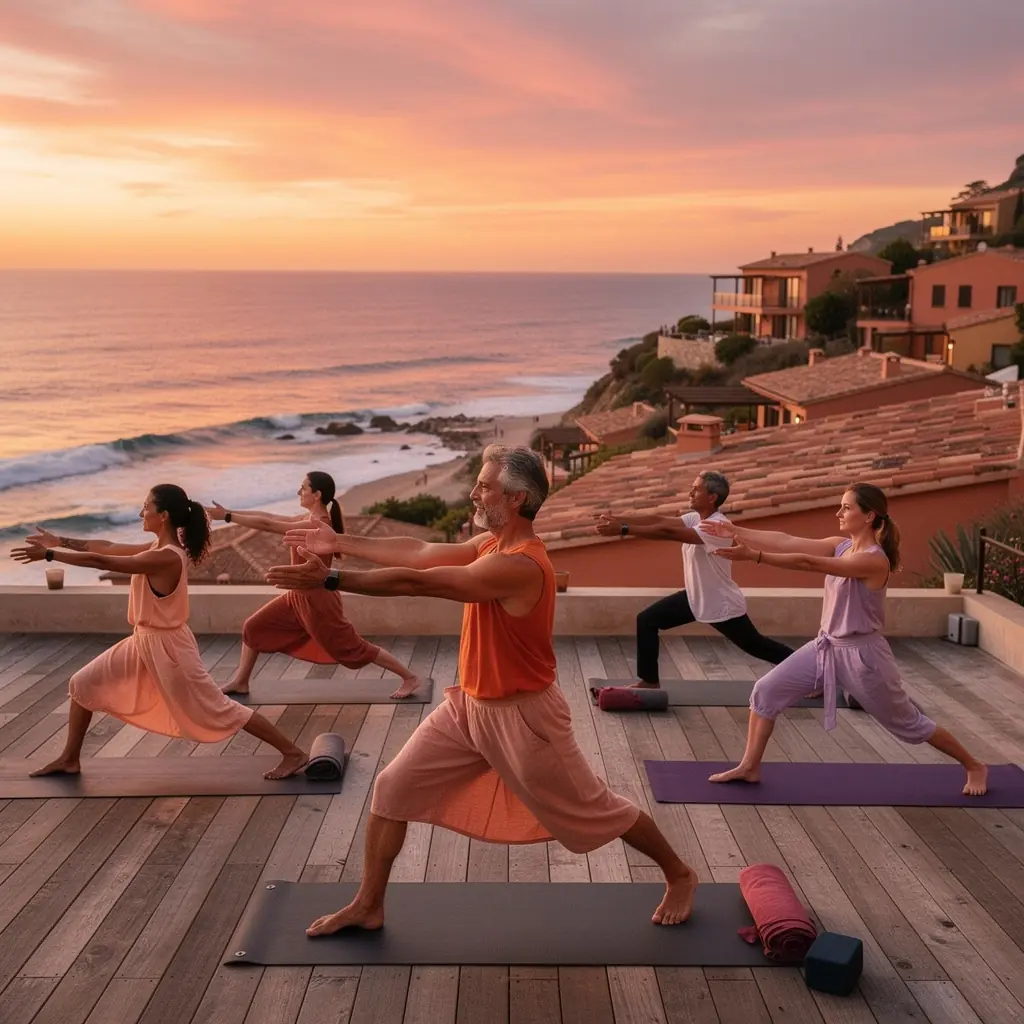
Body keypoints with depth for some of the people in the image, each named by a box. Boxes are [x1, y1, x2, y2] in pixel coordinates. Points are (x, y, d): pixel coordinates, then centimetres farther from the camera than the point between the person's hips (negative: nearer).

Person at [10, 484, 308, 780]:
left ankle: (293, 753, 6)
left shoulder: (166, 558, -26)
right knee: (84, 684, 11)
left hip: (167, 646, -9)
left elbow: (101, 561, -25)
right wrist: (61, 541, 9)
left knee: (216, 709, -3)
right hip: (143, 642, 9)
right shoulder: (160, 548, 2)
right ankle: (69, 759, 24)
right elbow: (109, 548, 11)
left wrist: (48, 554, -20)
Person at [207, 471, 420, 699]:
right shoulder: (311, 518, 3)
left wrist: (227, 516, -21)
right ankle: (240, 682, 25)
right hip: (299, 596, 9)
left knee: (352, 647, 1)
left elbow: (266, 525, -26)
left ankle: (410, 678, 11)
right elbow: (271, 517, 7)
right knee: (254, 626, 11)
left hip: (317, 599, -9)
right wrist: (230, 511, 3)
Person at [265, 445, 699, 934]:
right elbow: (418, 552, 4)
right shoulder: (492, 543, 0)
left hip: (522, 715, -8)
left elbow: (416, 581, -31)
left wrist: (329, 578, -28)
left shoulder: (519, 566, -30)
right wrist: (340, 542, 3)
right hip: (468, 705, 9)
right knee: (393, 788, 5)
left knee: (594, 810, 8)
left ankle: (679, 876, 32)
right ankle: (368, 906, 20)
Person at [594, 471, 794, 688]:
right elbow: (660, 520, -13)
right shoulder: (695, 518, -3)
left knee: (756, 647, 7)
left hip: (722, 604, -8)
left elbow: (669, 532, -37)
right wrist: (617, 518, -23)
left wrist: (623, 530, -41)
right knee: (647, 620, 0)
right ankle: (649, 680, 12)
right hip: (695, 597, 8)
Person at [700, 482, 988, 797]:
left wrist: (754, 556, -37)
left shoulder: (875, 560, -24)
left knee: (909, 724, 10)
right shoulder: (841, 546, 1)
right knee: (766, 690, -2)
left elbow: (809, 564, -32)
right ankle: (749, 767, 10)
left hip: (861, 653, -7)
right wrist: (738, 531, -14)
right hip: (827, 646, 8)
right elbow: (789, 542, -6)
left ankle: (975, 767, 33)